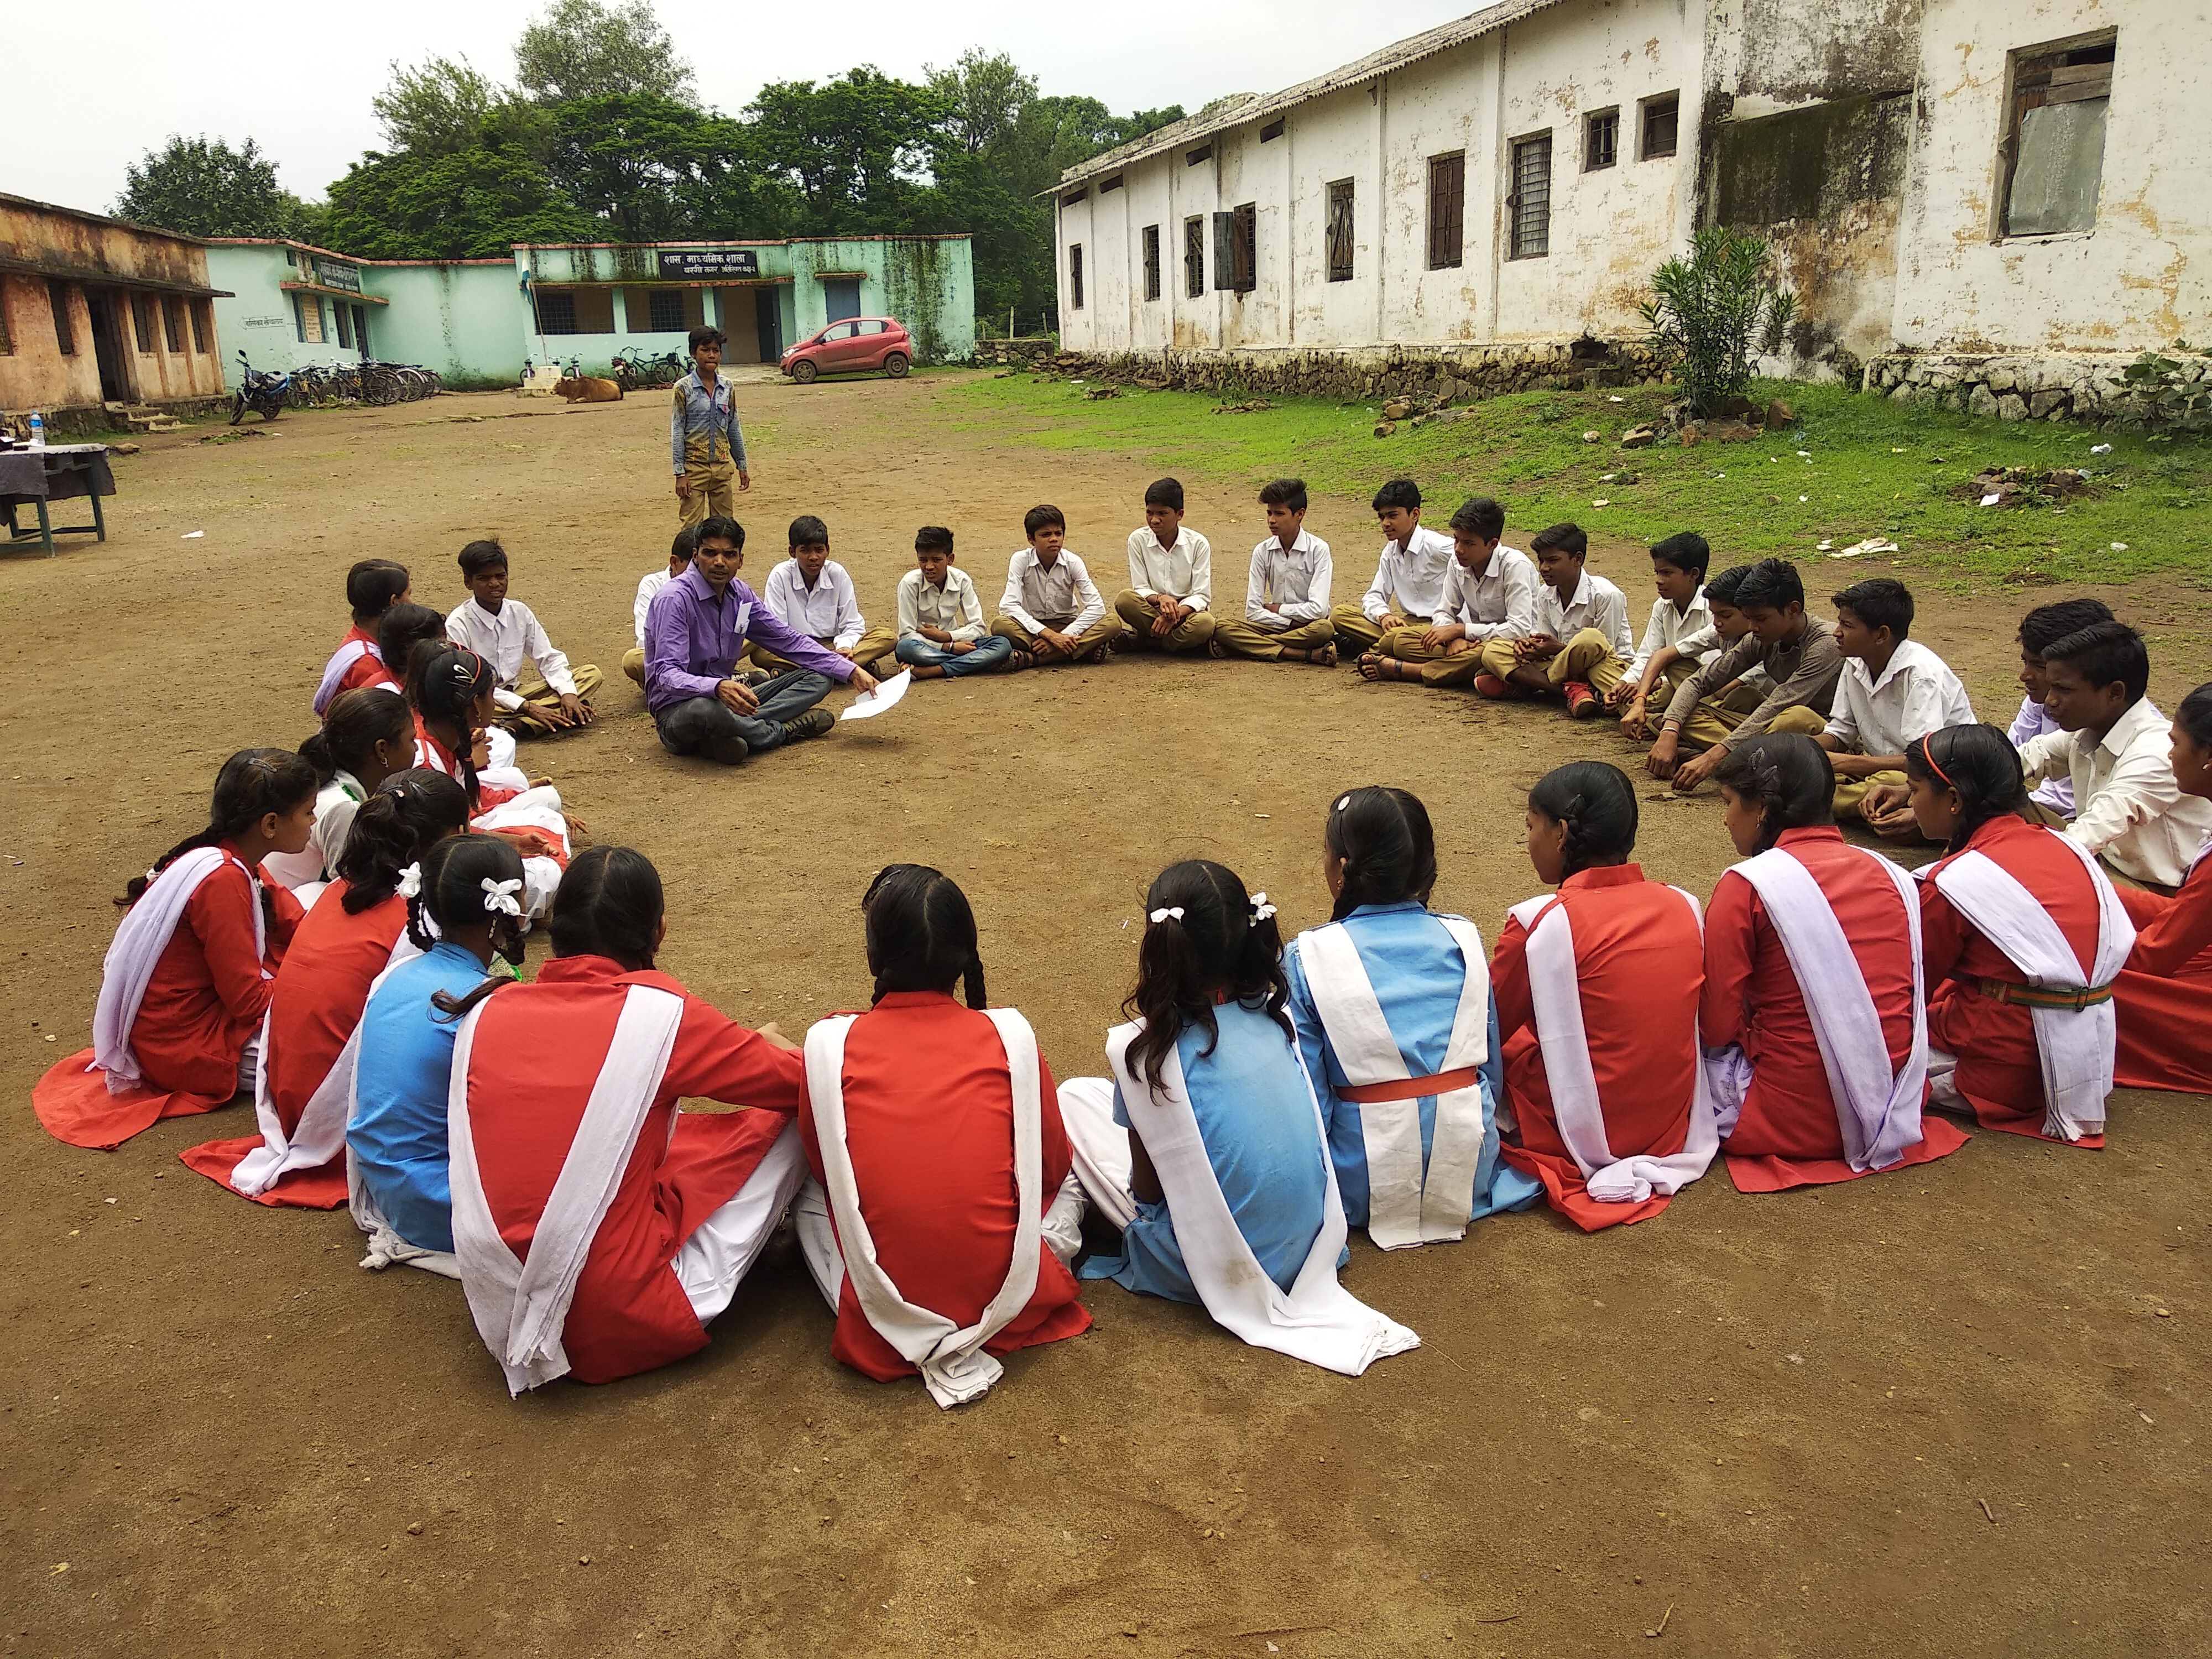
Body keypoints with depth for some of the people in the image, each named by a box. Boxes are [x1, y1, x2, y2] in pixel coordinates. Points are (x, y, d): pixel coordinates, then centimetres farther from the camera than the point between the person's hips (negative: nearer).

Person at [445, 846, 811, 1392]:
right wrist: (771, 1046, 25)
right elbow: (800, 1082, 1)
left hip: (500, 1315, 5)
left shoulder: (485, 1013, 0)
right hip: (626, 1329, -5)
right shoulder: (661, 1012, -11)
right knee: (786, 1124, 6)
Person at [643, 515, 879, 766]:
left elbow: (789, 641, 12)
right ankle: (782, 731, -12)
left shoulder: (739, 594, 5)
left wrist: (852, 671, 4)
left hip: (727, 699, 8)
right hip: (678, 708, -8)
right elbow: (667, 674, -27)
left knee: (818, 679, 1)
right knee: (705, 710, -43)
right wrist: (718, 687, -47)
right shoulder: (674, 600, -17)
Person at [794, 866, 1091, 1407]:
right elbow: (1052, 1164, 7)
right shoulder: (1010, 1033, -5)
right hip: (1010, 1305, 2)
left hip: (887, 1321, -1)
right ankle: (970, 1339, 11)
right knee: (1069, 1179, 29)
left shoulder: (831, 1042, -5)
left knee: (809, 1197, 28)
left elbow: (819, 1160, 9)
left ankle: (931, 1347, 8)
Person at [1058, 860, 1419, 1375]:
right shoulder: (1277, 1014, -4)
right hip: (1308, 1248, 5)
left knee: (1076, 1097, 10)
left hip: (1218, 1268, -5)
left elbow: (1148, 1190, -8)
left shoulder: (1141, 1048, -18)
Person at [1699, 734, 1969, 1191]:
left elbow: (1717, 1027, -10)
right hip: (1892, 1112, 6)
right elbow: (1912, 999, 13)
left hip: (1792, 1124, -6)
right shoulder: (1891, 875, 5)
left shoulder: (1746, 886, -11)